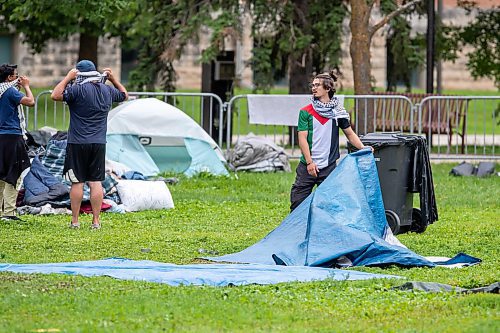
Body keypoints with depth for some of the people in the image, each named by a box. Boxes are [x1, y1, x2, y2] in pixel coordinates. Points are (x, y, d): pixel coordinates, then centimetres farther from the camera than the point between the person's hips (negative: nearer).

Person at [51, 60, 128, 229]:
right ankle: (96, 221, 4)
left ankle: (74, 220, 3)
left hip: (78, 143, -4)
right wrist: (113, 79, 27)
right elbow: (124, 94, 25)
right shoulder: (107, 90, 7)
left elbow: (55, 95, -15)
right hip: (99, 144, 4)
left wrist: (68, 78, -7)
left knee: (77, 182, 0)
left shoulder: (78, 90, -12)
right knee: (96, 182, 5)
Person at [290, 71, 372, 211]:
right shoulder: (306, 112, 1)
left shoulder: (337, 112, 5)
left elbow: (350, 133, 14)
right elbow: (302, 138, -4)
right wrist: (309, 162, -11)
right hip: (307, 167, -1)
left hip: (329, 167, 1)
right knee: (297, 202, -2)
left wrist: (363, 148, -1)